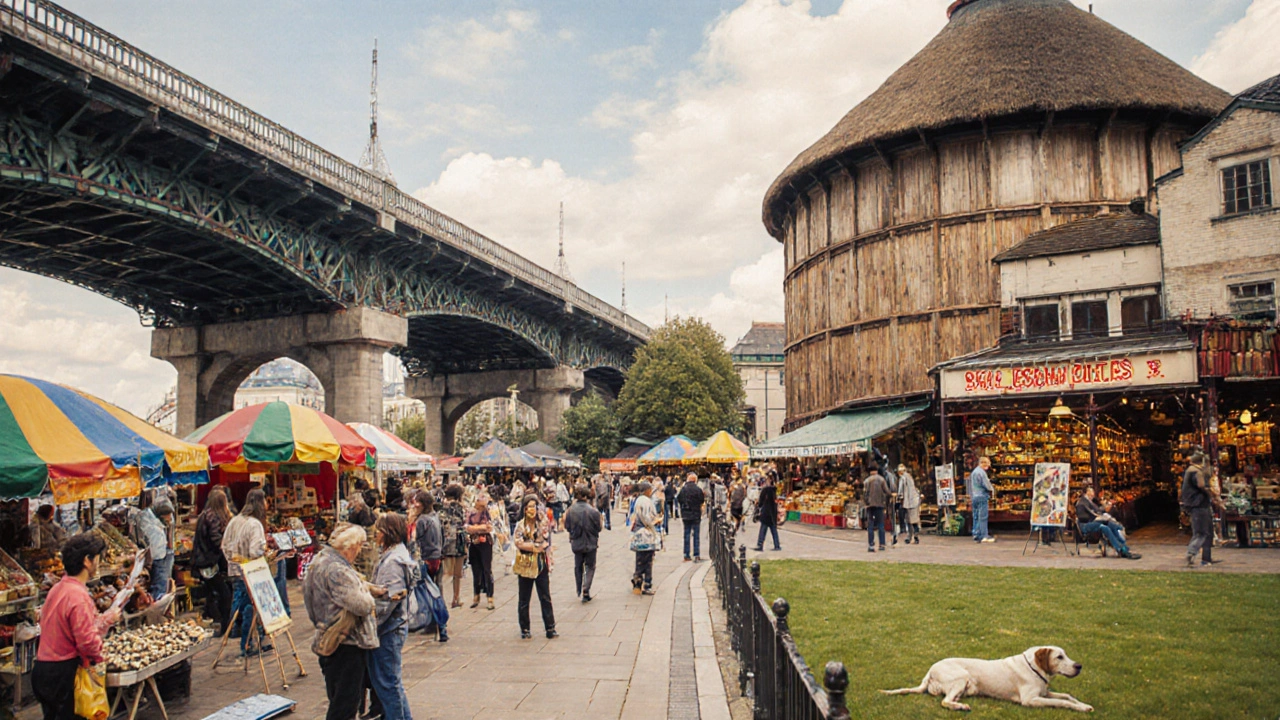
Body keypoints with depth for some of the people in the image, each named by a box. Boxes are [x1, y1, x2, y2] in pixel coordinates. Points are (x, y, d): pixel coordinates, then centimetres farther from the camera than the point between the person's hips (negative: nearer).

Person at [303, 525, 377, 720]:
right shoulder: (337, 569, -24)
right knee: (345, 704, 0)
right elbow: (362, 605, -27)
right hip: (346, 646, -10)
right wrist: (368, 595, -7)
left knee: (340, 701, 20)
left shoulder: (322, 560, 9)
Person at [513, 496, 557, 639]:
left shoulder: (543, 523, 2)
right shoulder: (520, 526, -2)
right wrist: (537, 547, -16)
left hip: (541, 565, 1)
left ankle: (550, 629, 7)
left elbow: (547, 542, 0)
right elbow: (518, 542, -16)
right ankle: (524, 630, 17)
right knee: (524, 600, 7)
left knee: (546, 598, 2)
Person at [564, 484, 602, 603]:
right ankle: (586, 590, -3)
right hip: (590, 543, -2)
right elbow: (599, 527, -11)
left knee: (578, 566, 18)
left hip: (576, 543, 2)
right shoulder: (592, 511, -19)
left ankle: (579, 591, 25)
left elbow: (567, 527, -2)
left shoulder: (570, 511, -11)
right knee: (590, 566, 11)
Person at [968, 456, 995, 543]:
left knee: (976, 517, 9)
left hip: (974, 497, 9)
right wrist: (992, 491, 4)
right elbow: (987, 485, -15)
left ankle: (976, 535, 10)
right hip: (982, 496, -9)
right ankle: (984, 536, -6)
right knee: (983, 517, -7)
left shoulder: (973, 472, 17)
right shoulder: (982, 472, -12)